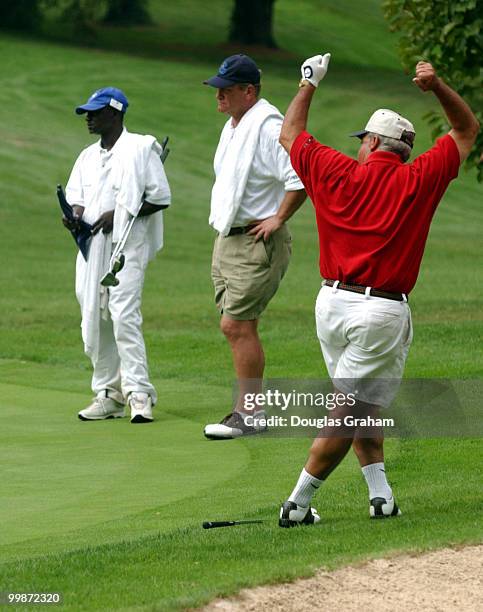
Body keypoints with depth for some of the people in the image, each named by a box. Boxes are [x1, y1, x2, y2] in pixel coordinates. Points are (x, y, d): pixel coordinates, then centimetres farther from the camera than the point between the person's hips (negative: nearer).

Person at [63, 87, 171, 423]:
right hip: (92, 246, 7)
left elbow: (161, 198, -6)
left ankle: (139, 394, -17)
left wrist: (119, 215, -14)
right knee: (94, 321, 4)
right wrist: (75, 217, -5)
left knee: (124, 316, -17)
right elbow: (77, 198, 19)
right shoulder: (88, 157, 19)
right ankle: (108, 395, 11)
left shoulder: (140, 148, -2)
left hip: (127, 244, -7)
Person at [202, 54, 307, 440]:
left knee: (237, 324, -12)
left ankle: (248, 413, -8)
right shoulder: (233, 126, 15)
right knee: (237, 327, 11)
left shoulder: (267, 126, -18)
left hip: (257, 242, -10)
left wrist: (278, 219, -19)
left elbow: (302, 175, -26)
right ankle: (249, 410, 16)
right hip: (227, 239, 10)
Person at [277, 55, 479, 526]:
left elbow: (290, 134, 18)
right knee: (352, 412, 0)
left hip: (332, 304, 3)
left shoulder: (338, 174, 1)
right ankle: (298, 503, -3)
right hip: (384, 311, -3)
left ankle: (379, 490, 11)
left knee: (357, 404, 19)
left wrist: (309, 83, 29)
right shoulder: (419, 181, -2)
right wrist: (437, 87, 1)